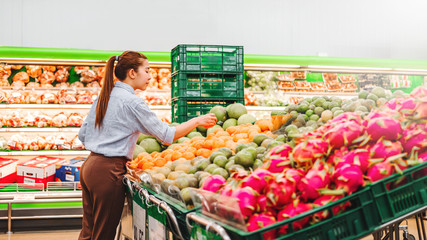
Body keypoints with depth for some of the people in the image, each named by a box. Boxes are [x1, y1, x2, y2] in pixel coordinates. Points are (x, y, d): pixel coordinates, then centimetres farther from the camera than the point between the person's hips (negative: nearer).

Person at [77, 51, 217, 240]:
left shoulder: (103, 96, 12)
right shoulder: (132, 101, -13)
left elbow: (82, 135, 16)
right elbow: (167, 136, -12)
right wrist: (197, 121, -2)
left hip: (89, 166, 9)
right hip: (108, 171, -8)